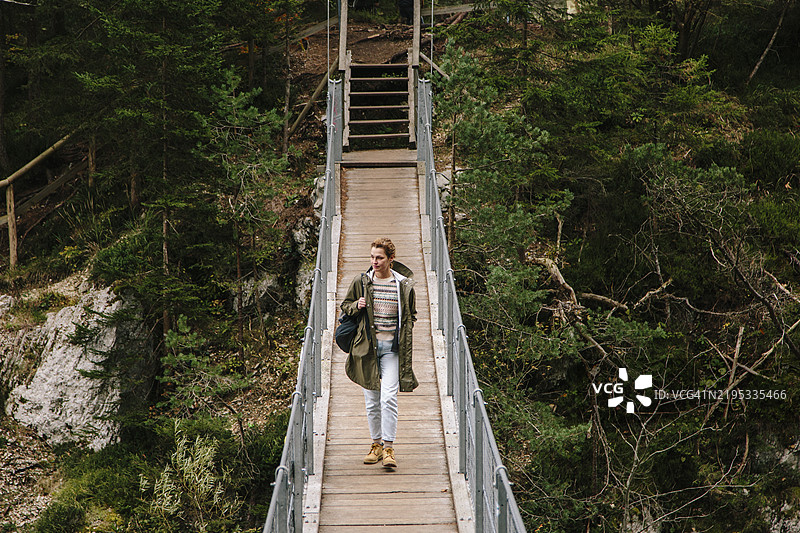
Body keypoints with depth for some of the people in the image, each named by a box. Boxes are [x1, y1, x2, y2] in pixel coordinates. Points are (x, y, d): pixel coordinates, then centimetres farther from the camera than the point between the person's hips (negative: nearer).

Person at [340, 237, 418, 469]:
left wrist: (405, 337, 0)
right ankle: (376, 443, 22)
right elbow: (345, 305, 15)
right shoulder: (361, 281, 3)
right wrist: (356, 306, -6)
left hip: (392, 347, -2)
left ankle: (388, 448, -7)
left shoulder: (404, 285, 2)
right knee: (371, 399, 7)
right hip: (367, 345, 2)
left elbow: (410, 316, 14)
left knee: (388, 397, -13)